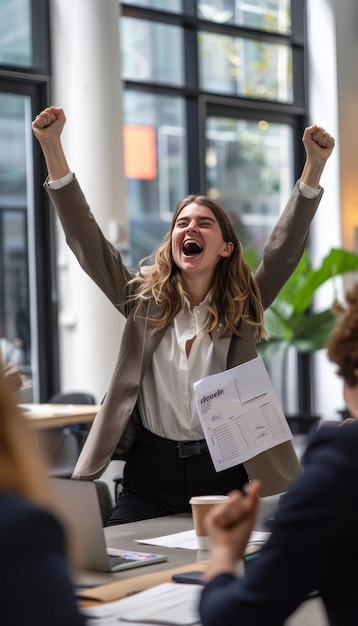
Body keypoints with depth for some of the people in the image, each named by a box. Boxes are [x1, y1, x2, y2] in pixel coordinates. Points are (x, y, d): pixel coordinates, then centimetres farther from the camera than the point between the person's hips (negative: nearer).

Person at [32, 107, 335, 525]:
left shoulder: (243, 307, 3)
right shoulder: (144, 299, 4)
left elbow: (286, 247, -8)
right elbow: (85, 239, -3)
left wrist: (315, 164, -19)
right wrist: (51, 146, -11)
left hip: (226, 473, 0)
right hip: (150, 473, 0)